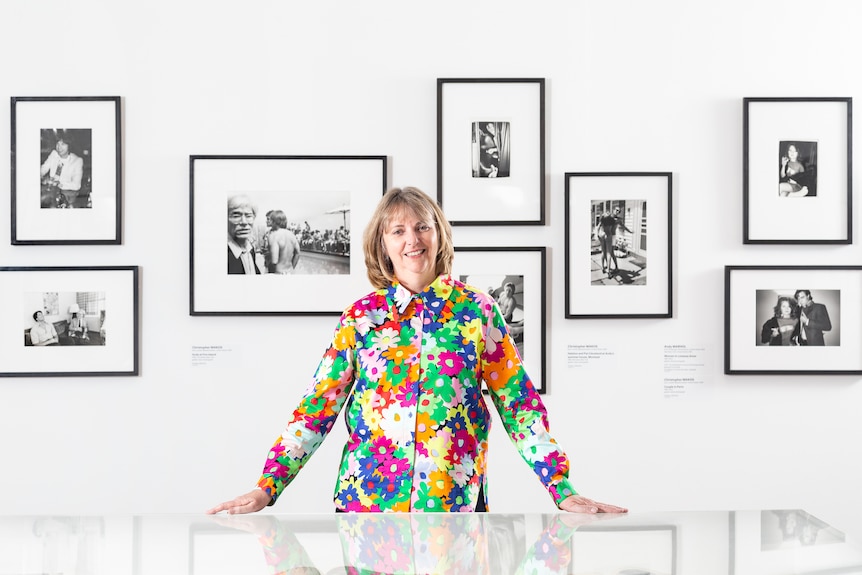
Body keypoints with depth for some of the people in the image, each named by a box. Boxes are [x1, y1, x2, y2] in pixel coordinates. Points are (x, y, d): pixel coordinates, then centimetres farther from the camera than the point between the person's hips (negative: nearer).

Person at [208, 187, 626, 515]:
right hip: (365, 501, 1)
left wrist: (563, 491, -7)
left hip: (455, 502, -1)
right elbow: (317, 408, 1)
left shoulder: (477, 311, 0)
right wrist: (266, 488, -7)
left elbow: (519, 405, 0)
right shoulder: (360, 316, 3)